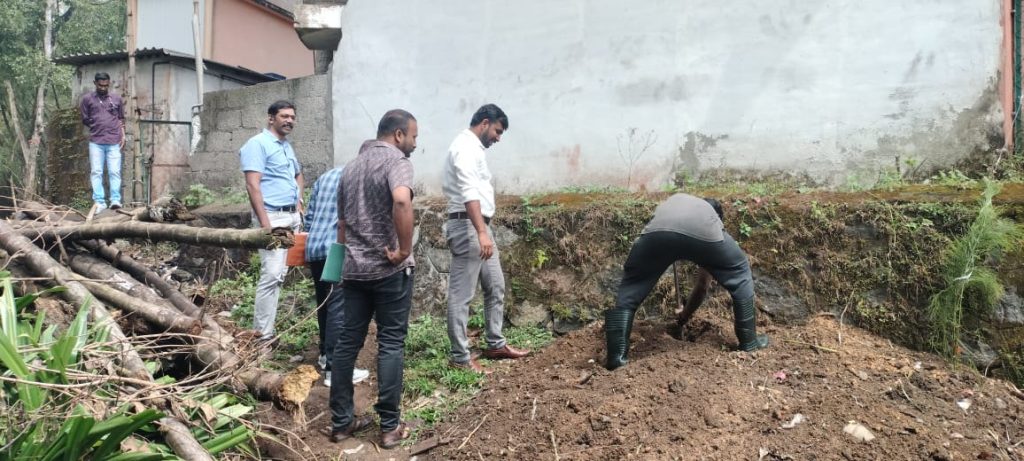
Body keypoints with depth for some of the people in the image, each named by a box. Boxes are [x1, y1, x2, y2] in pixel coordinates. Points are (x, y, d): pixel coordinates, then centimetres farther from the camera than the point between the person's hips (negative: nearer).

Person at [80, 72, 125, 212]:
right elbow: (85, 120, 11)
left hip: (114, 142, 0)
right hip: (95, 142, 0)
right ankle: (99, 201, -2)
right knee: (96, 172, -2)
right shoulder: (87, 99, 8)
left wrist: (123, 135, 6)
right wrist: (97, 126, 2)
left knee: (115, 172, -5)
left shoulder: (117, 99, 12)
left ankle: (115, 200, -7)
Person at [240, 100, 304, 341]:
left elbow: (298, 175, 33)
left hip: (292, 217, 9)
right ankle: (262, 335, -7)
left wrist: (299, 203, 16)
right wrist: (265, 223, -22)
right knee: (271, 275, -13)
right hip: (273, 217, -9)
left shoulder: (287, 146, 17)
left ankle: (267, 327, 18)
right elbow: (253, 186, -16)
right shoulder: (257, 144, -8)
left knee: (280, 275, 10)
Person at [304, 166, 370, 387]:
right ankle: (334, 368, -8)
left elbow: (309, 215, 21)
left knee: (324, 304, 19)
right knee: (339, 308, -7)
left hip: (313, 248, 8)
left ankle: (325, 355, 31)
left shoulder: (324, 177, 21)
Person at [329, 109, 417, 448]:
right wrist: (405, 249, -22)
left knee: (347, 341, 11)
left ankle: (341, 422, 19)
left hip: (353, 269, 7)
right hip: (390, 269, -7)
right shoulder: (396, 160, -9)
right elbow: (402, 201, -31)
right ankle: (390, 426, 8)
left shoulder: (351, 166, 17)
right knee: (391, 343, 1)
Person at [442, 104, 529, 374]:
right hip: (467, 227, -11)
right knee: (462, 294, -4)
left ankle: (495, 345, 25)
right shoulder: (466, 146, -13)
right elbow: (469, 193, -26)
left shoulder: (473, 148, 19)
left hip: (479, 226, 11)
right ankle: (460, 356, 3)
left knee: (496, 287, 15)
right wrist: (481, 232, -35)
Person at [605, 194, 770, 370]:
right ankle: (749, 343, 34)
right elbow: (703, 286, 47)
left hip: (659, 230, 0)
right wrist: (684, 316, 58)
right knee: (740, 276, 29)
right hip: (702, 233, 0)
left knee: (630, 289, 21)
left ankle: (617, 356, 14)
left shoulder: (673, 200, 47)